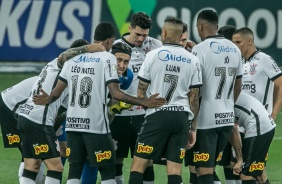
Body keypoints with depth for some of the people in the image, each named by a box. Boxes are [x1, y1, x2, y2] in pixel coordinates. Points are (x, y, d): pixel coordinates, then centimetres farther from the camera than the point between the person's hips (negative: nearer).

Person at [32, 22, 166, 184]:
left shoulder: (73, 58, 9)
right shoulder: (107, 58, -6)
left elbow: (58, 91, 10)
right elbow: (115, 93, -14)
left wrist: (48, 100, 31)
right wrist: (144, 103, -10)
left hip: (73, 124, 5)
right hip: (96, 125, -5)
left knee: (75, 170, 8)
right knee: (107, 170, 3)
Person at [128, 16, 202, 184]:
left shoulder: (153, 55, -2)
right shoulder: (192, 60, 7)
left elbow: (141, 91, 1)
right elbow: (194, 97, 7)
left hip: (158, 115, -3)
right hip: (181, 117, 3)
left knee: (139, 164, 1)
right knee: (175, 167, 2)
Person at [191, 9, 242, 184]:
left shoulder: (201, 49, -12)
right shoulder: (234, 49, 10)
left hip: (206, 118, -7)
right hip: (228, 117, 7)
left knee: (204, 169, -4)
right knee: (211, 167, 16)